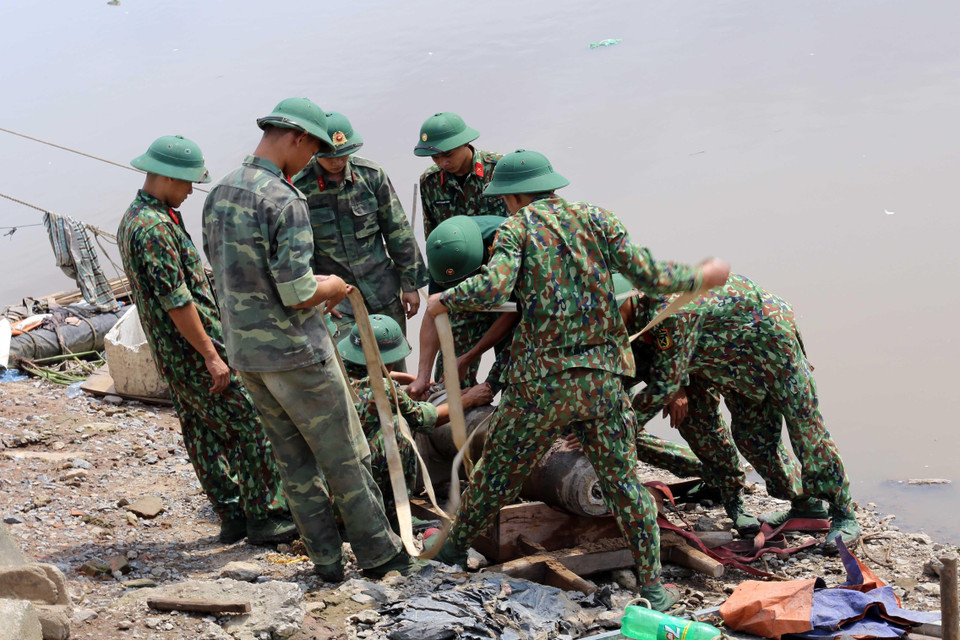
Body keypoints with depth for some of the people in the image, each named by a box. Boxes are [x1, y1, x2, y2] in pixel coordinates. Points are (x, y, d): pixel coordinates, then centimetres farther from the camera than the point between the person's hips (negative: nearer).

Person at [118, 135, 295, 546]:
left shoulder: (132, 219, 12)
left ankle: (233, 517, 19)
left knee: (204, 435, 12)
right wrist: (211, 356, -21)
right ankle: (263, 517, 1)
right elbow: (176, 300, -24)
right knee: (252, 426, -4)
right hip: (193, 350, -10)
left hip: (173, 357, 10)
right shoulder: (155, 228, -22)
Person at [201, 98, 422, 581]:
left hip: (244, 352, 8)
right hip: (294, 352, -8)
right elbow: (296, 295, -25)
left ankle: (326, 559, 21)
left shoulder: (218, 194, 6)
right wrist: (330, 289, -3)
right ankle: (378, 553, 15)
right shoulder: (285, 202, -21)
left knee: (295, 459, 15)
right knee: (345, 457, 6)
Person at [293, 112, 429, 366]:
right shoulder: (300, 188, -8)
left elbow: (397, 230, 4)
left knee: (395, 366, 11)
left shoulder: (370, 174, -2)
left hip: (383, 288, 3)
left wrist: (410, 284, 5)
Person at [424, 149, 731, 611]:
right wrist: (700, 277, 16)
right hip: (603, 380, 2)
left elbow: (494, 287, -19)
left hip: (542, 382, -2)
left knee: (499, 469, 15)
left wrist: (443, 300, -2)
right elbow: (649, 276, 0)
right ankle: (652, 585, 8)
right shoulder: (595, 218, 7)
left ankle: (455, 547, 32)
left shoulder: (516, 229, -1)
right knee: (623, 480, 8)